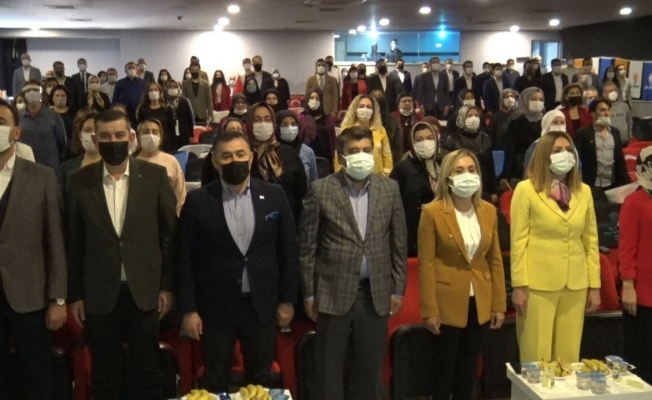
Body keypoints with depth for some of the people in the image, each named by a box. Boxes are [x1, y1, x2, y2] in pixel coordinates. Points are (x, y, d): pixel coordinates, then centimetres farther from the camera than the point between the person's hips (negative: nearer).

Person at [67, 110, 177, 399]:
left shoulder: (155, 175, -3)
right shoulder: (78, 182, -1)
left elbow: (169, 233, 0)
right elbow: (74, 242, 3)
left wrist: (167, 285, -2)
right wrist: (74, 294, 3)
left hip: (144, 291, -1)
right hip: (98, 294, 1)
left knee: (147, 371, 10)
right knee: (104, 374, 13)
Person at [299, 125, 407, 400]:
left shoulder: (389, 188, 4)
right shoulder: (321, 190, -5)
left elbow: (398, 243, 7)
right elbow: (307, 246, -2)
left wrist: (398, 289, 5)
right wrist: (309, 293, -3)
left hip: (376, 293, 3)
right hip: (334, 293, -2)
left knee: (370, 367, 12)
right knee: (330, 368, 7)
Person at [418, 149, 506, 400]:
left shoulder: (489, 211, 4)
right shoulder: (433, 212, -11)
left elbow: (495, 261, 8)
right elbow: (426, 265, -11)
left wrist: (499, 305, 5)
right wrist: (430, 310, -13)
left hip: (481, 304, 4)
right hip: (447, 304, -4)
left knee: (469, 370, 15)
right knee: (444, 370, 7)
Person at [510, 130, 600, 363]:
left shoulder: (584, 191, 9)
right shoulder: (526, 189, -4)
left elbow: (591, 241, 11)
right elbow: (518, 241, -6)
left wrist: (594, 285, 8)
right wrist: (519, 285, -10)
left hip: (576, 285, 4)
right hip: (538, 284, -4)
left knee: (569, 356, 11)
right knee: (536, 356, 3)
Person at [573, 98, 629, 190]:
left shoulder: (615, 132, 11)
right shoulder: (582, 134, -5)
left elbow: (620, 159, 13)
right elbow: (576, 160, -7)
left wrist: (625, 182, 7)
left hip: (613, 185, 5)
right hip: (591, 186, -4)